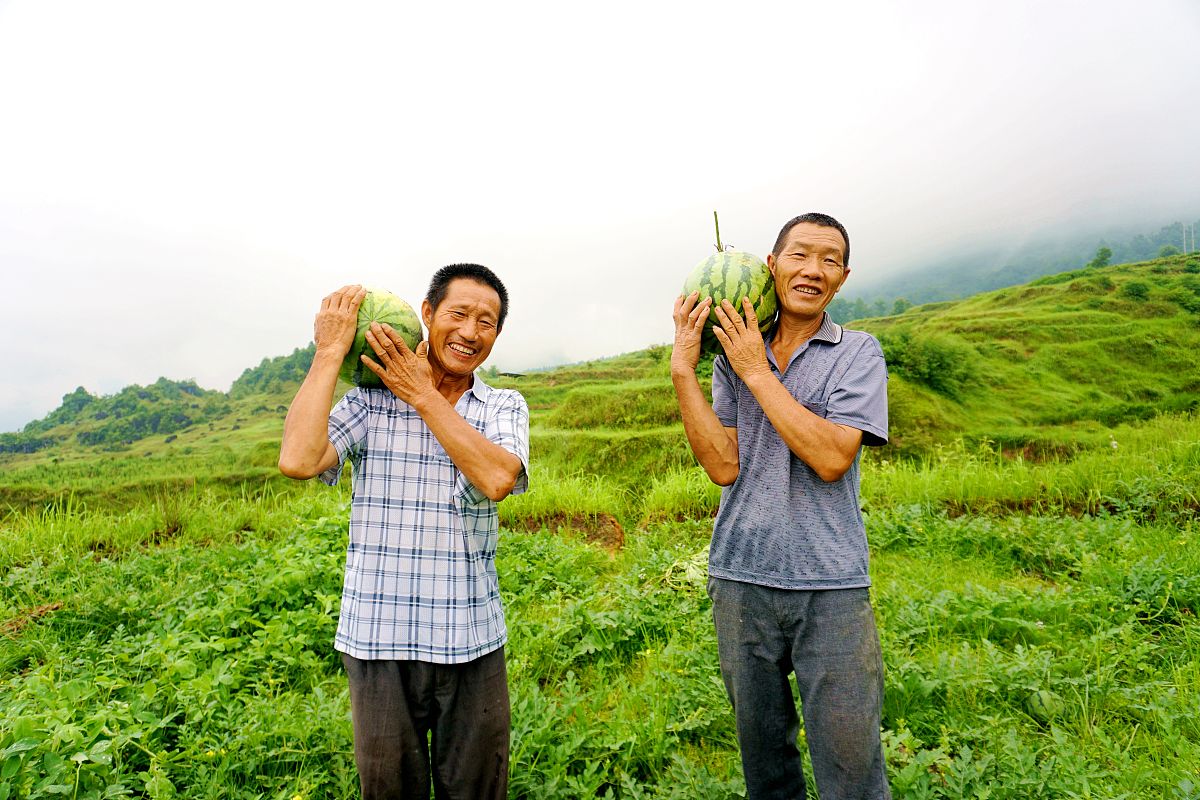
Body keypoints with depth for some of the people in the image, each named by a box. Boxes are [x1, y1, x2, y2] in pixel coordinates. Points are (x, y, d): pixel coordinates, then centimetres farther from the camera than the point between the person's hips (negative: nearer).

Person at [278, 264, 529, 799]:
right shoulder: (369, 402, -3)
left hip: (472, 642, 1)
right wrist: (330, 352, -12)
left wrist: (423, 394, -14)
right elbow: (297, 460, -20)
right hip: (379, 639, -1)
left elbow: (497, 479, -19)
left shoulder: (504, 408, 1)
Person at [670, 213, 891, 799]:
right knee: (762, 752, 17)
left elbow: (832, 458, -16)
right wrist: (682, 370, -10)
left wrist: (758, 372, -14)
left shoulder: (858, 353, -1)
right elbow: (724, 466, -5)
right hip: (741, 580, 3)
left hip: (830, 586, -2)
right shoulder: (731, 356, 6)